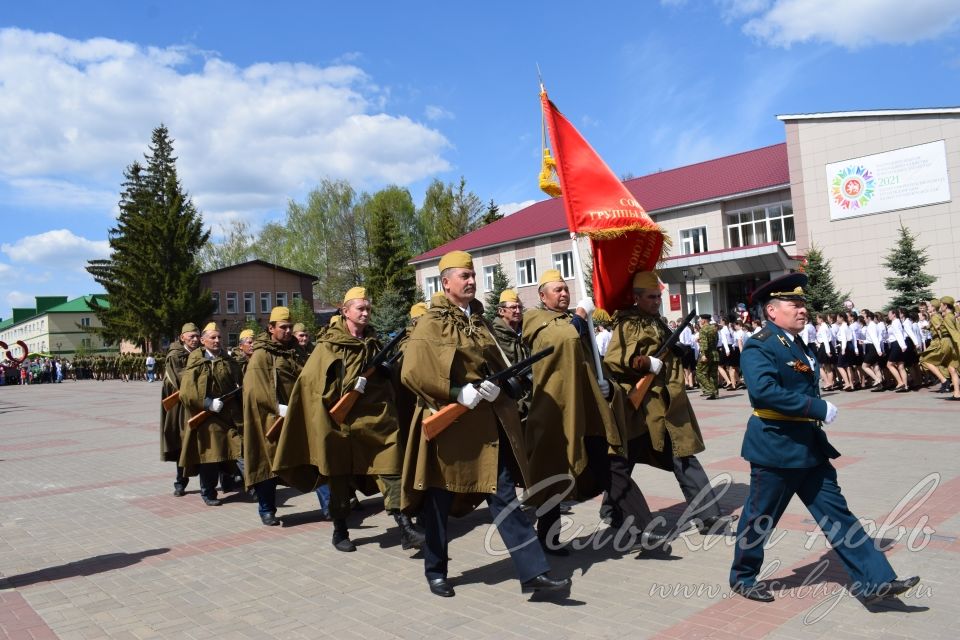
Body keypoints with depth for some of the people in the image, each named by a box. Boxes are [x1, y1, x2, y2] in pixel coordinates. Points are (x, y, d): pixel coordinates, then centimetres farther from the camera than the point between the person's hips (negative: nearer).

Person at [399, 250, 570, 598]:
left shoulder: (479, 320, 13)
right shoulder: (431, 323, -7)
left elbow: (497, 364, 17)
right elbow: (411, 372, -16)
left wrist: (496, 385, -6)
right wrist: (457, 392, -20)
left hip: (486, 423, 6)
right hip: (447, 422, -5)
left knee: (504, 495, 2)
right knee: (439, 499, 9)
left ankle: (533, 572, 3)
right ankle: (435, 571, 26)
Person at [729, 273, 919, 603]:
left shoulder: (796, 344, 13)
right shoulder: (759, 346, -16)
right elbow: (764, 390, -30)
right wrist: (819, 408, -26)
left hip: (810, 448, 9)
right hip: (776, 449, -8)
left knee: (837, 514, 11)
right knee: (760, 518, 7)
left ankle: (874, 581, 17)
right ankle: (742, 577, 25)